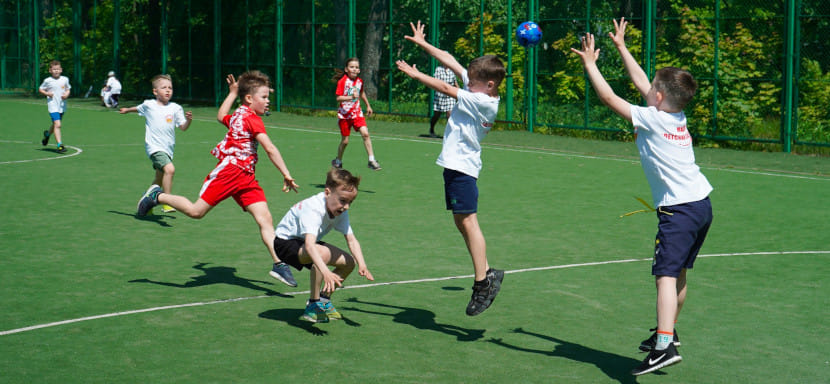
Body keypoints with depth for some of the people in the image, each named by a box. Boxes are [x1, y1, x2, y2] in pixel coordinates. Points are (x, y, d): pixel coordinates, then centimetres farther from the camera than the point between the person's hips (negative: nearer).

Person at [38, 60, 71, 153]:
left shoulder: (65, 79, 4)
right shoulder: (47, 81, -5)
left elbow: (68, 89, 16)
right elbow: (40, 89, 6)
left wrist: (66, 94, -5)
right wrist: (47, 93, -13)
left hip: (62, 106, 5)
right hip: (53, 106, -5)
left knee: (55, 124, 20)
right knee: (57, 124, -17)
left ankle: (47, 134, 51)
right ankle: (59, 145, -17)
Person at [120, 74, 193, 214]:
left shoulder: (176, 108, 5)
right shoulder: (148, 105, 2)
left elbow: (183, 127, 2)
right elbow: (138, 109, 25)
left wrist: (188, 120, -17)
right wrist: (127, 110, 40)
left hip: (168, 149, 4)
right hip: (154, 147, -4)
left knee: (159, 180, 15)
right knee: (169, 169, -28)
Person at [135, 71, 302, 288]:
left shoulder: (238, 115, 20)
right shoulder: (252, 118, -9)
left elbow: (221, 116, 44)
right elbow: (270, 149, -16)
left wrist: (232, 93, 48)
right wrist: (286, 175, -16)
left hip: (246, 178, 9)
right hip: (229, 170, -9)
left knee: (265, 219, -5)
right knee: (196, 211, -6)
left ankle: (279, 264, -11)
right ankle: (158, 196, 17)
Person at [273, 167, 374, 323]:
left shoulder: (340, 211, -11)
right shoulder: (313, 208, -36)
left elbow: (351, 240, -14)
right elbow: (309, 245, -49)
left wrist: (362, 265, -32)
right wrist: (326, 272, -61)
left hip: (305, 242, 8)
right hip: (285, 242, -8)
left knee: (349, 262, -1)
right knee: (323, 253, -36)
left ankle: (324, 299, 18)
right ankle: (313, 306, -21)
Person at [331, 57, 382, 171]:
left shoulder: (359, 81, 2)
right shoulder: (342, 81, -13)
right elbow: (338, 98, -19)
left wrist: (368, 105, 28)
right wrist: (351, 97, -32)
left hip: (357, 112, 3)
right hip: (344, 114, -3)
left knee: (365, 133, -16)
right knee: (345, 141, 4)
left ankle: (371, 160, -13)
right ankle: (338, 161, 27)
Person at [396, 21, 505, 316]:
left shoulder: (482, 101, -16)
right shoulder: (476, 89, 8)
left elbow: (445, 89, -15)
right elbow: (449, 60, 15)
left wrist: (415, 74, -5)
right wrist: (422, 43, 19)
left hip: (462, 167, -10)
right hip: (454, 164, 10)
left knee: (468, 221, -13)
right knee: (461, 222, 10)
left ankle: (483, 281, -15)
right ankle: (486, 273, 13)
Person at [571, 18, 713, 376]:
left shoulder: (651, 119, -10)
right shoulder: (677, 116, 11)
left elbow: (608, 96, -8)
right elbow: (640, 82, 24)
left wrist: (590, 62, 4)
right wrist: (621, 47, 32)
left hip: (679, 209, -9)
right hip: (701, 204, 9)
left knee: (666, 276, -17)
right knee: (679, 274, 21)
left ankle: (665, 346, -28)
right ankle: (667, 333, 36)